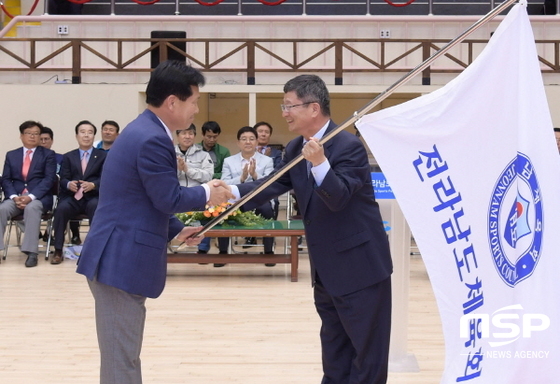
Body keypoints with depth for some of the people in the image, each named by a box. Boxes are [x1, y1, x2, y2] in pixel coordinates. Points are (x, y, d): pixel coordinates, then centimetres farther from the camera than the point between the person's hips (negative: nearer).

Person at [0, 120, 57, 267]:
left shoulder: (48, 154, 8)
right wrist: (14, 196, -11)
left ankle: (31, 252, -39)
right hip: (15, 196, 3)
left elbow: (49, 179, -4)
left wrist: (31, 196, -17)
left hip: (39, 197, -3)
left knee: (32, 208, -37)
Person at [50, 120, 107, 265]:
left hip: (93, 197, -1)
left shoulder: (103, 156, 13)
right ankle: (58, 251, -23)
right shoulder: (68, 157, 18)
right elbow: (63, 179, 7)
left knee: (95, 206, -36)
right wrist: (69, 184, -18)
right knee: (62, 208, -31)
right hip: (72, 197, 1)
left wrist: (93, 185, -21)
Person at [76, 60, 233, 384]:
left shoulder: (143, 130, 14)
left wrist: (176, 231, 19)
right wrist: (207, 193, 1)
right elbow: (169, 198, -15)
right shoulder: (153, 139, -19)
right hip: (122, 259, -10)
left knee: (124, 355, 18)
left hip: (120, 256, 10)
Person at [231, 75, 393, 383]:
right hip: (325, 269, 9)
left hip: (359, 265, -8)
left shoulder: (348, 146, -19)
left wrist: (320, 162, -41)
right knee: (334, 348, 20)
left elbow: (338, 198, -26)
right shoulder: (294, 150, 6)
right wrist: (233, 192, -18)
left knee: (368, 350, 2)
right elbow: (272, 185, -2)